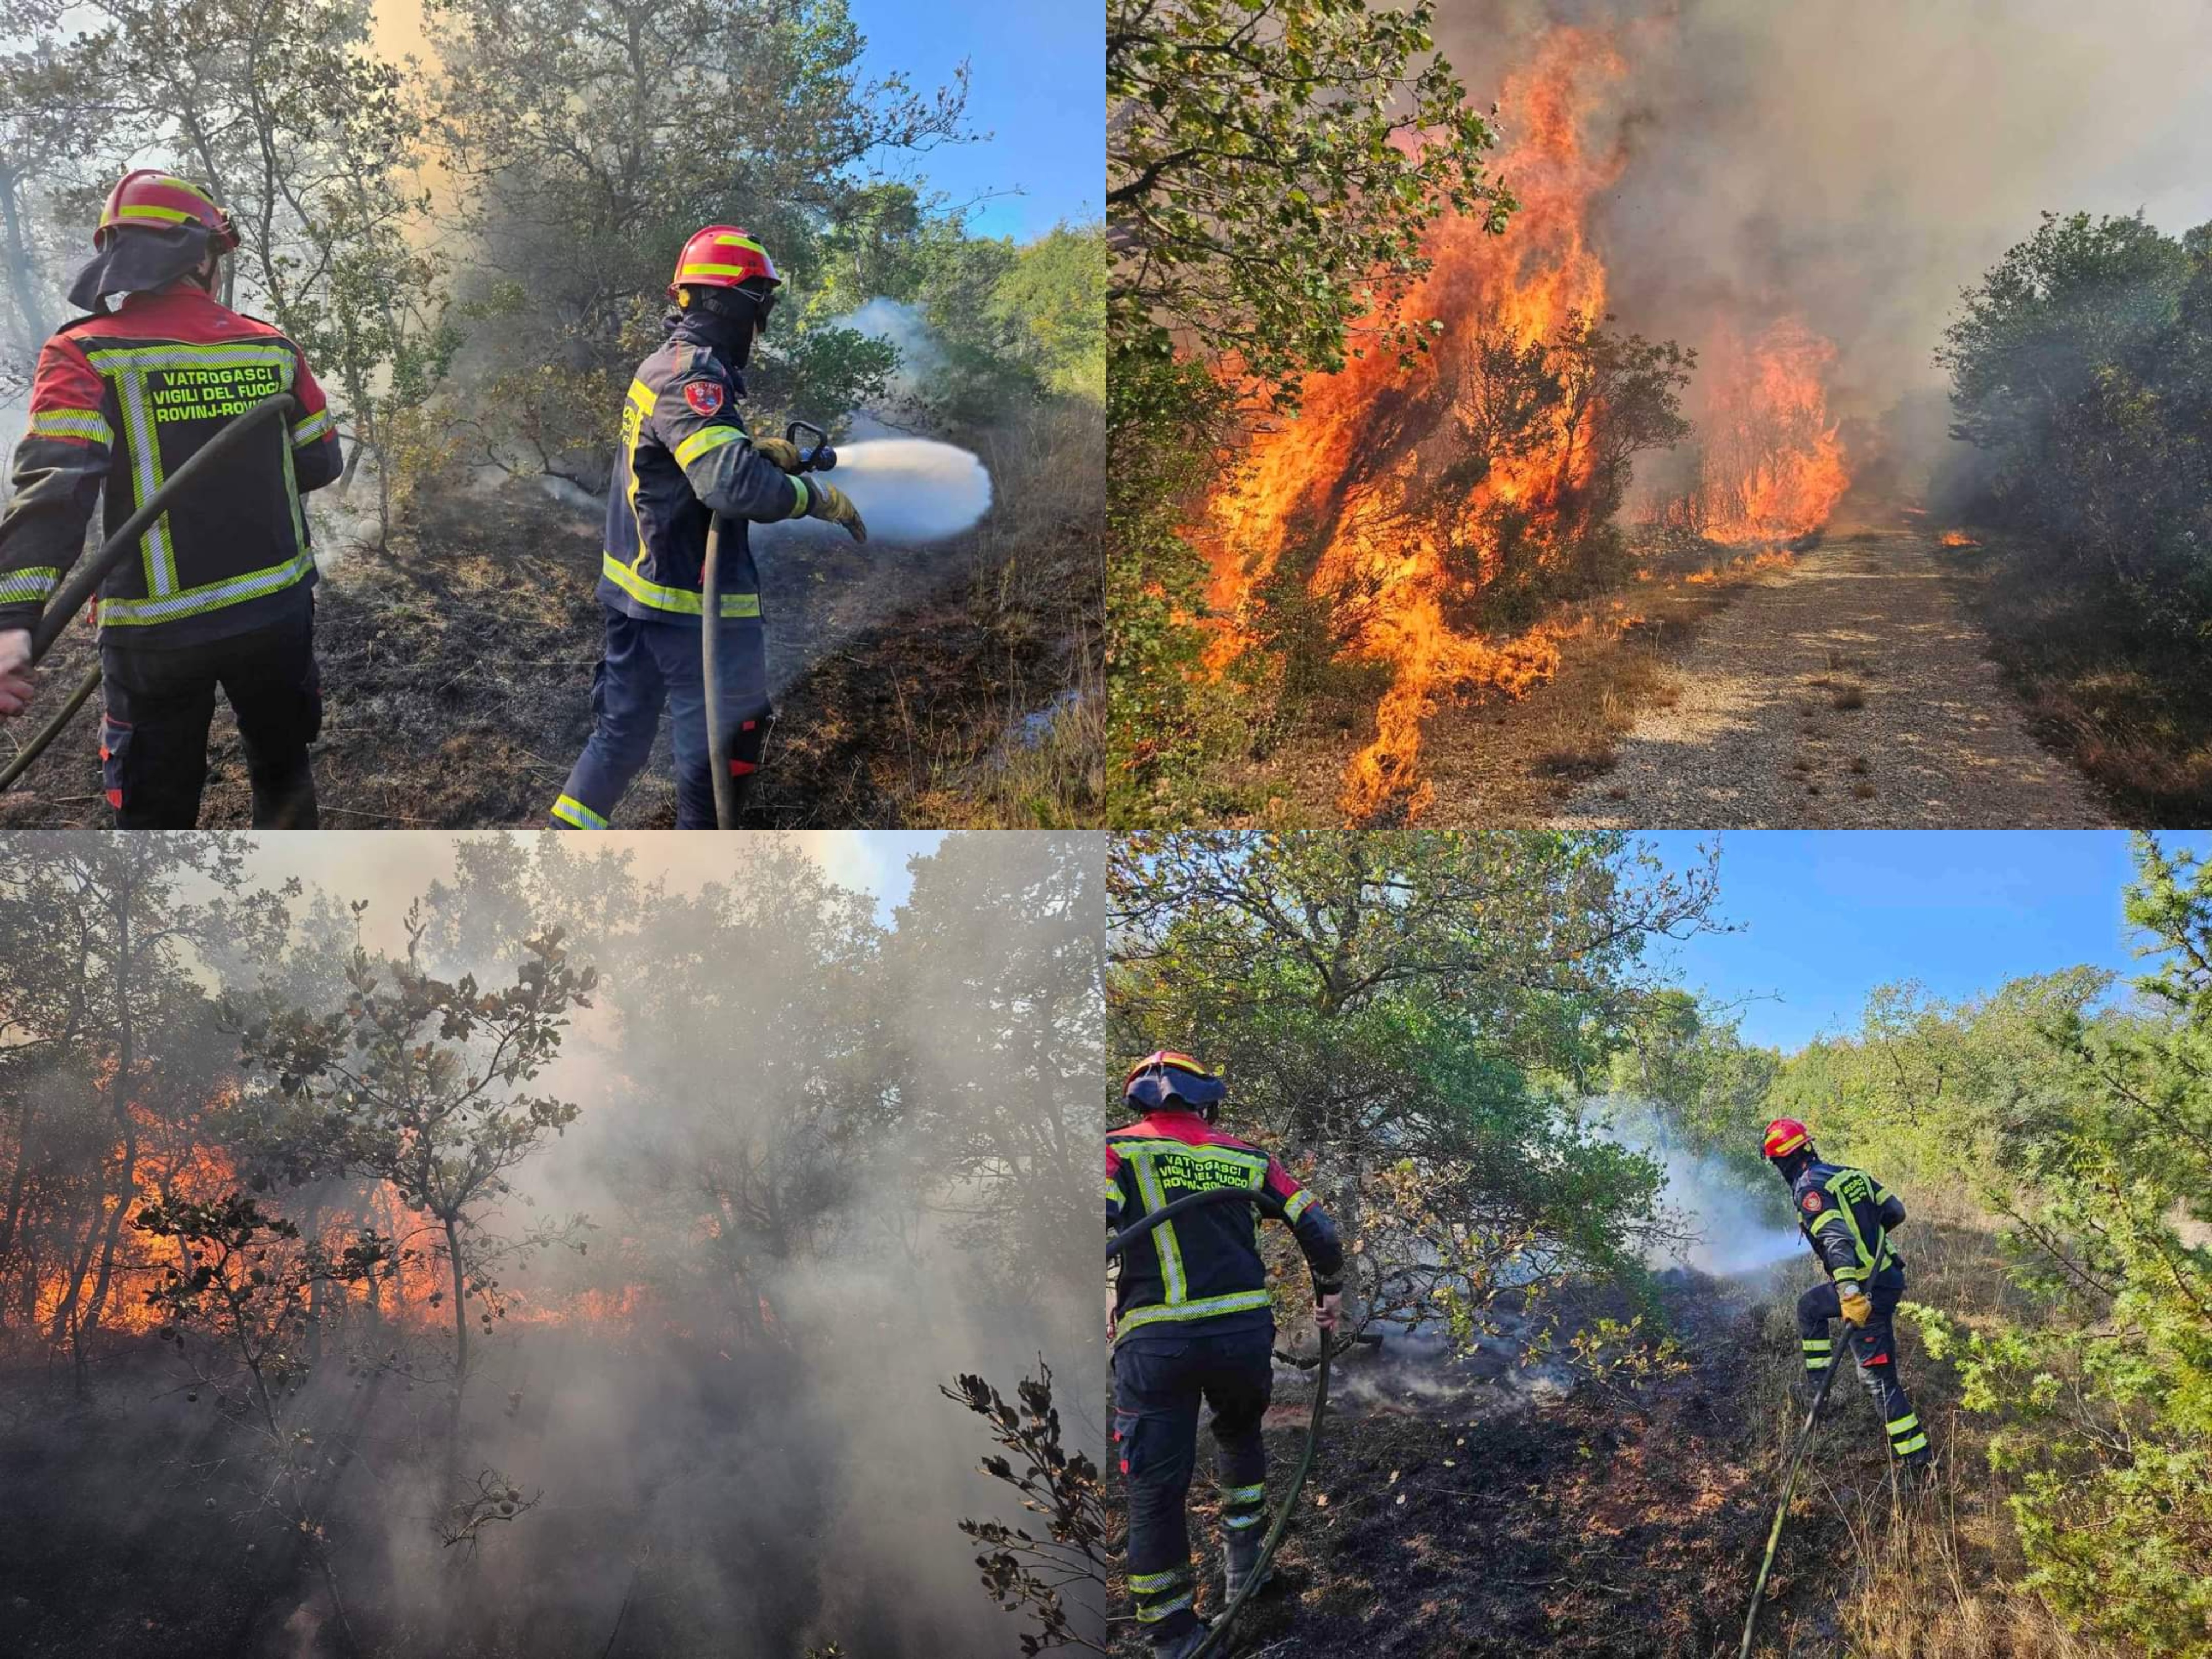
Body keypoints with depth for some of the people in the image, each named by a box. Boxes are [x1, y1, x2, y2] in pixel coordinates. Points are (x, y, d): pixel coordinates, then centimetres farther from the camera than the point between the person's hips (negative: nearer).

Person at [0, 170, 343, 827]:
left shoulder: (85, 355, -10)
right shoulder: (271, 347, 1)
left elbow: (54, 484, -24)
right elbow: (319, 464, 9)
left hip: (160, 630, -3)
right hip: (277, 611, 3)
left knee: (156, 816, 9)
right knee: (282, 772, 25)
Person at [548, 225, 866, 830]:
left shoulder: (660, 365, 11)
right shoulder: (692, 376, -21)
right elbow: (732, 484, -33)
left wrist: (762, 450, 3)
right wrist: (819, 497, -22)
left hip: (633, 583, 10)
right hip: (692, 601, -10)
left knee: (624, 724, 19)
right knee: (724, 734, 2)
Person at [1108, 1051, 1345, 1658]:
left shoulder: (1120, 1150, 4)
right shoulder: (1247, 1157, 13)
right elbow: (1319, 1231, 12)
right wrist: (1329, 1296, 28)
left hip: (1152, 1341, -3)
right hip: (1244, 1332, 3)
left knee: (1156, 1490, 5)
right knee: (1239, 1435, 32)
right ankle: (1243, 1563, 30)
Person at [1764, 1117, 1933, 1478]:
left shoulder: (1809, 1188, -16)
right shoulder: (1850, 1173, 8)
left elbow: (1836, 1239, -30)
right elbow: (1895, 1211, 13)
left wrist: (1849, 1293, -40)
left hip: (1864, 1289, -9)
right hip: (1888, 1273, 9)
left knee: (1879, 1378, 1)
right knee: (1809, 1306, 28)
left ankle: (1918, 1461, 4)